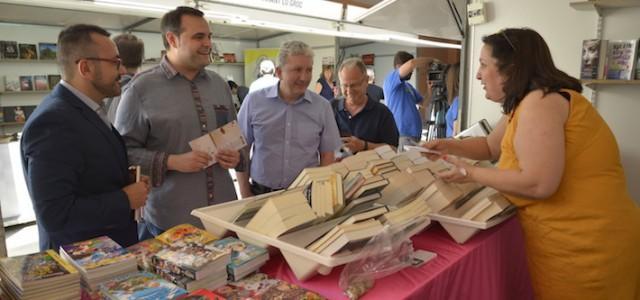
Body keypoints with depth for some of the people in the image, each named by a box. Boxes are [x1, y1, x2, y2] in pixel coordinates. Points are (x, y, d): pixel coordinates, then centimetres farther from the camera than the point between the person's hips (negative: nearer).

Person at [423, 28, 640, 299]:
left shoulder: (539, 102, -22)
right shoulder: (523, 103, 10)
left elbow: (539, 184, -28)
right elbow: (491, 147, 21)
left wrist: (470, 173, -18)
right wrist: (449, 146, 6)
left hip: (583, 244, -9)